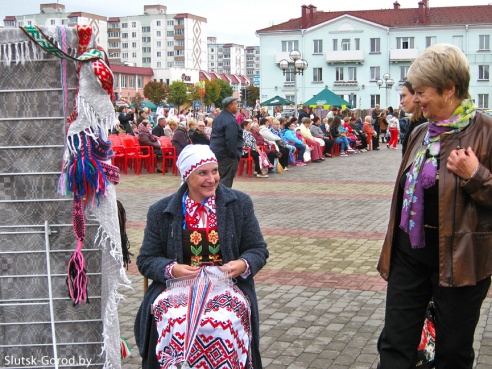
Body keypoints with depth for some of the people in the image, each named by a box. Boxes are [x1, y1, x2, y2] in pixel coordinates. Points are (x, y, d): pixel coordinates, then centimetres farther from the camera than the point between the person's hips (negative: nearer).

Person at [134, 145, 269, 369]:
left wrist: (243, 265, -12)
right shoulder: (161, 212, 8)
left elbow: (258, 250, 11)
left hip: (227, 286, 0)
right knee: (176, 322, -32)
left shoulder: (240, 203, 8)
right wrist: (172, 270, -12)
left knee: (224, 322, -32)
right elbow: (146, 260, 9)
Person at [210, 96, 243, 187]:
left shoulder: (218, 117, 13)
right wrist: (234, 155, -19)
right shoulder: (230, 120, -19)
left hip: (215, 151, 10)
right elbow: (231, 140, -23)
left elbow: (213, 136, 19)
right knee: (226, 180, -7)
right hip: (226, 155, -10)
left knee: (219, 178, 17)